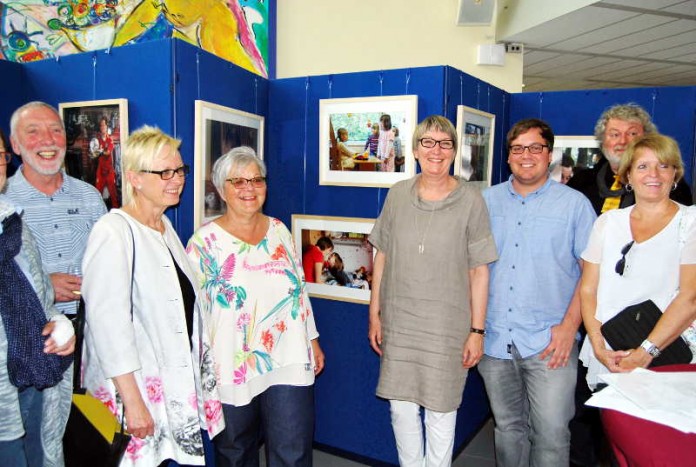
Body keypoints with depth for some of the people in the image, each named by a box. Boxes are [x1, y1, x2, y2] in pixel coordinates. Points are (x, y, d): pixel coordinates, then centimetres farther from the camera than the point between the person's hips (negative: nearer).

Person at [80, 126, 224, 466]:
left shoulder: (166, 227, 10)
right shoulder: (113, 233, -18)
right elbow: (107, 322, -22)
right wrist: (132, 400, -22)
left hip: (178, 383, 8)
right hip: (132, 387, -8)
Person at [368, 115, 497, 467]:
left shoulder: (470, 200, -5)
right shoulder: (397, 195, 2)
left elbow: (479, 270, -4)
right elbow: (382, 257, 7)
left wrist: (477, 330, -5)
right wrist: (375, 314, 7)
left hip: (447, 325, -2)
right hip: (397, 322, 3)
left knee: (441, 409, 9)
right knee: (401, 406, 12)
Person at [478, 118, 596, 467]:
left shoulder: (575, 204, 1)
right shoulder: (487, 201, 8)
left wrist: (569, 326, -11)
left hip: (549, 344, -2)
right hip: (494, 340, 3)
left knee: (551, 435, 2)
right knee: (507, 429, 16)